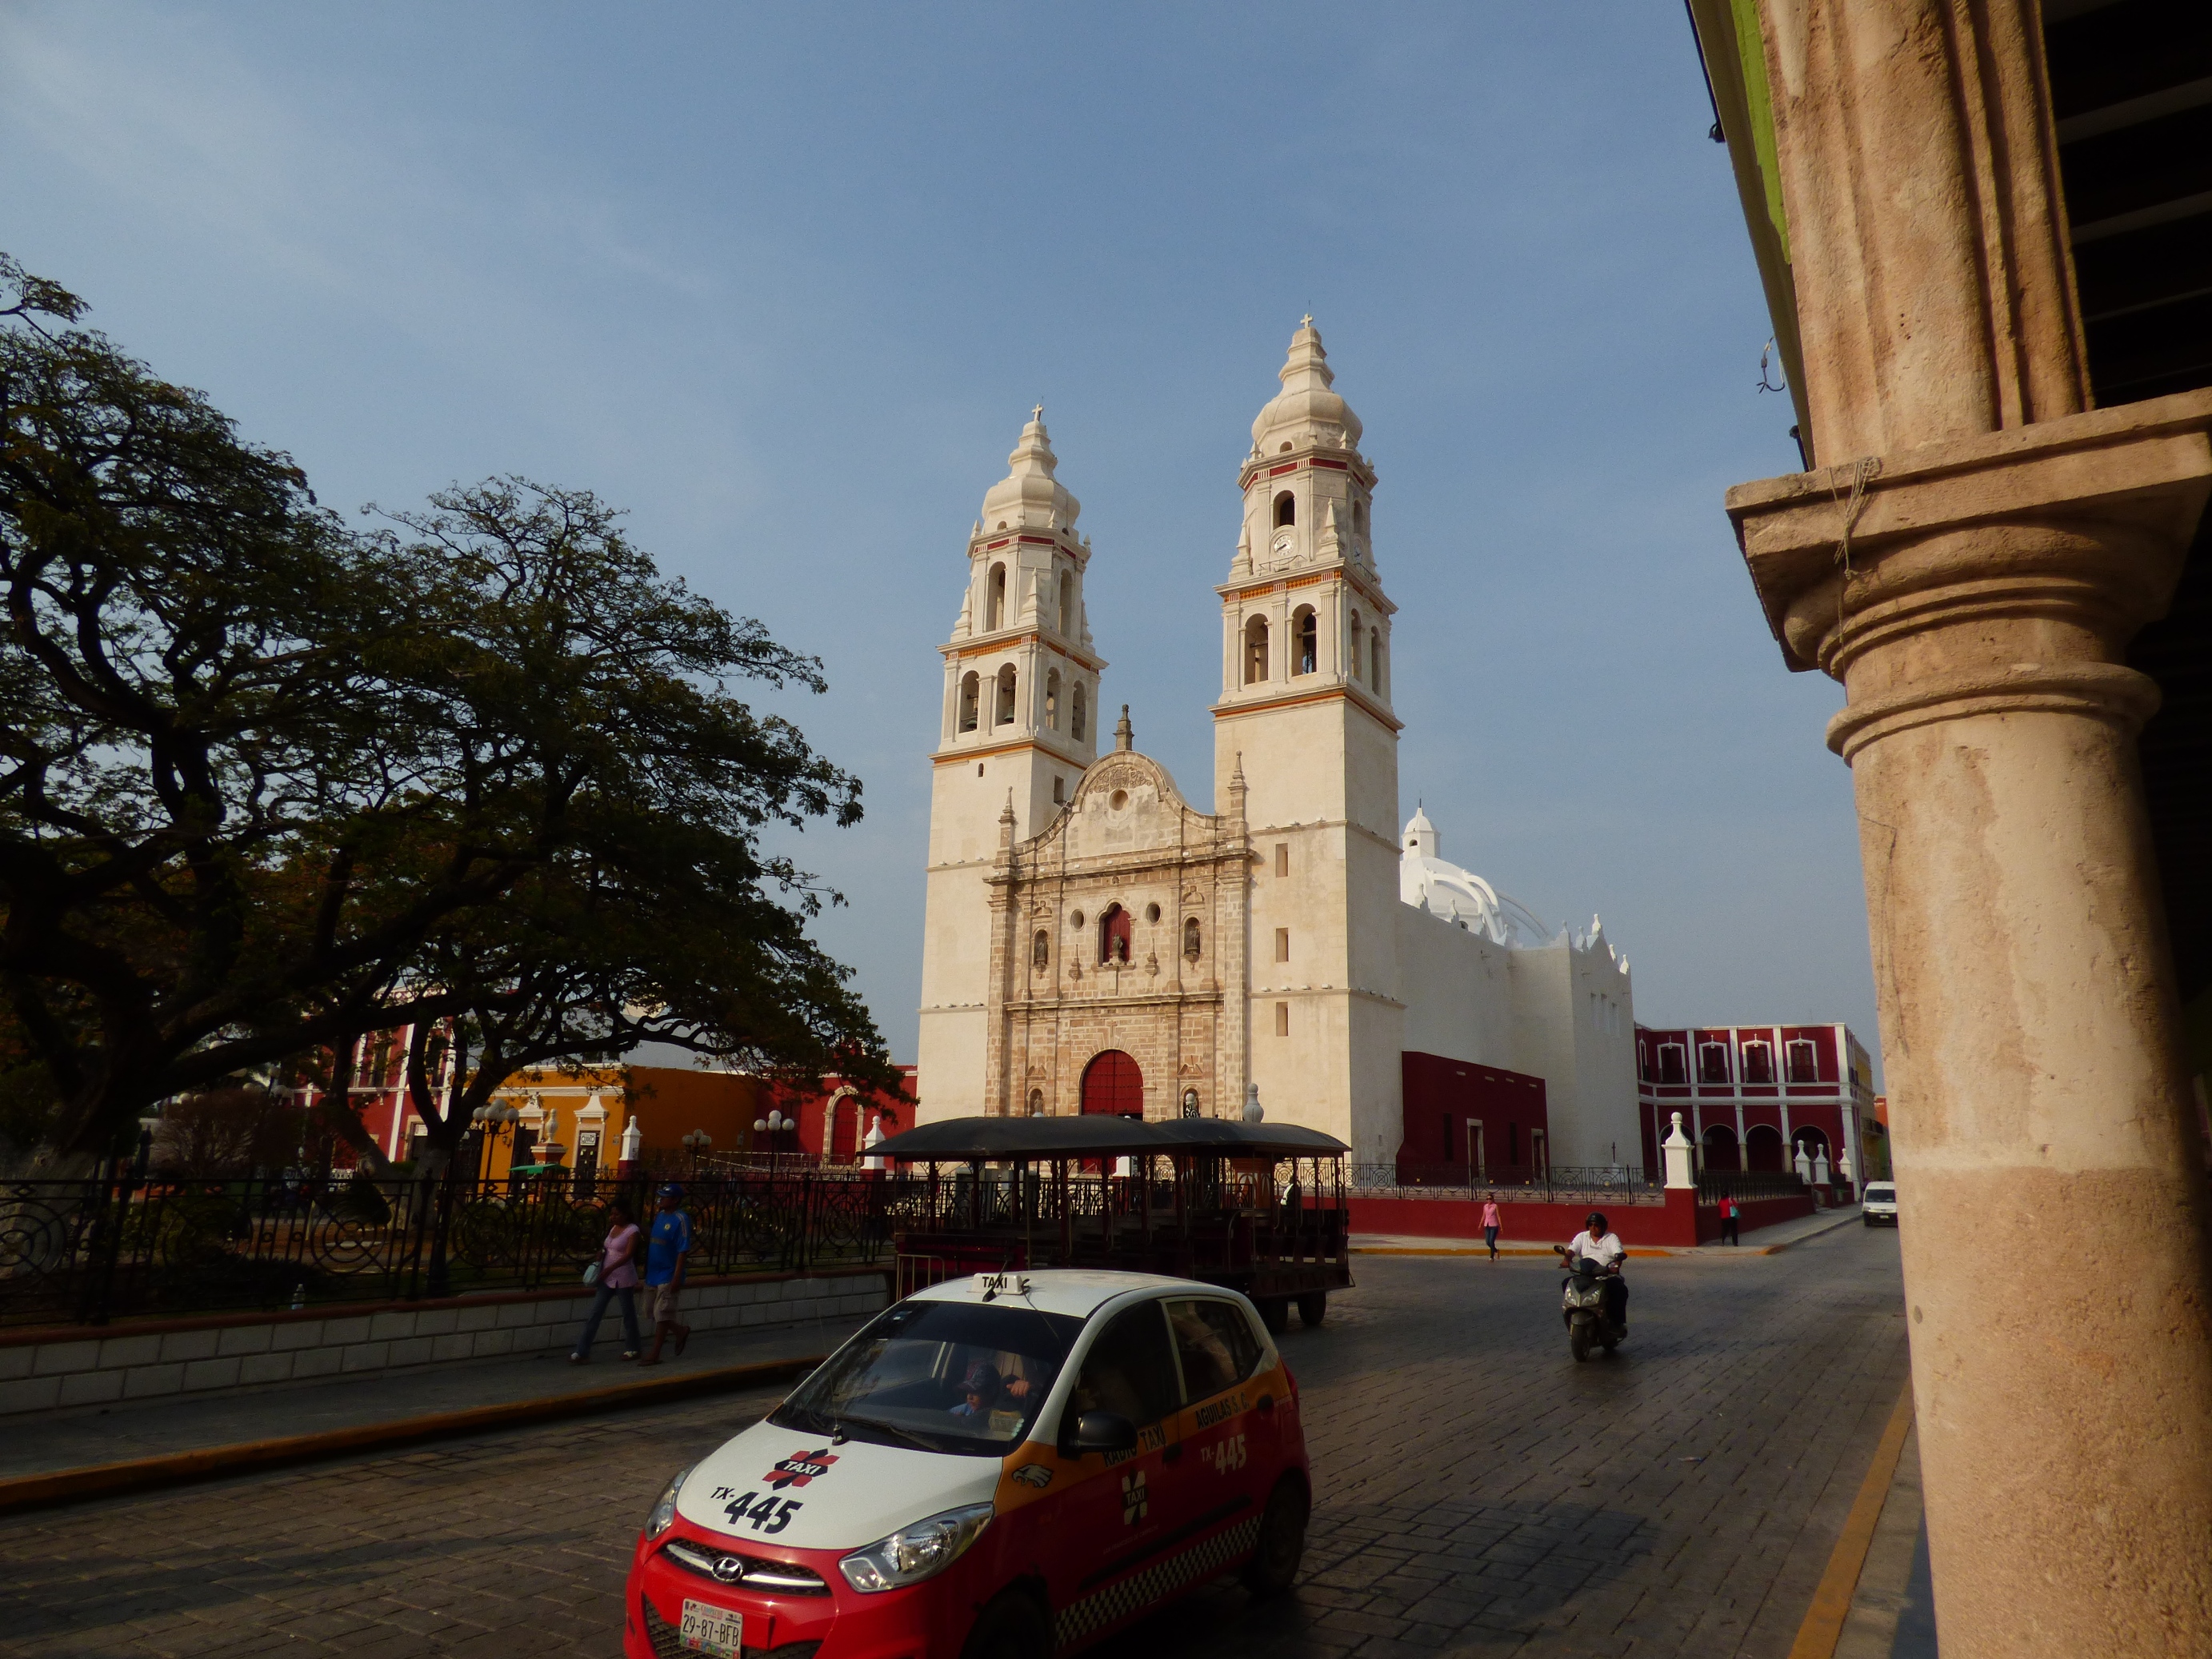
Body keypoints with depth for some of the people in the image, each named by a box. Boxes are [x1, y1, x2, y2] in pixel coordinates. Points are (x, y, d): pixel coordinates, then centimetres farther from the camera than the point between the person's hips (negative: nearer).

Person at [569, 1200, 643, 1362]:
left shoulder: (632, 1231, -10)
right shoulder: (613, 1228, 11)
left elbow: (628, 1255, -18)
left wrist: (609, 1269, -25)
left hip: (623, 1279, -7)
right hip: (607, 1278, 7)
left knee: (628, 1313, 5)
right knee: (595, 1312, 1)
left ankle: (633, 1349, 19)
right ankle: (582, 1351, 2)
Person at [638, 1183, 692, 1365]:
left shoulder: (680, 1220, -15)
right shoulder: (659, 1216, 9)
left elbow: (683, 1251, -17)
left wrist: (677, 1278, -20)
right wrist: (646, 1268, 16)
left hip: (667, 1276, -8)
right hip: (652, 1275, 8)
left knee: (661, 1315, -3)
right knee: (656, 1314, 13)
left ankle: (655, 1355, 6)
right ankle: (681, 1332, 33)